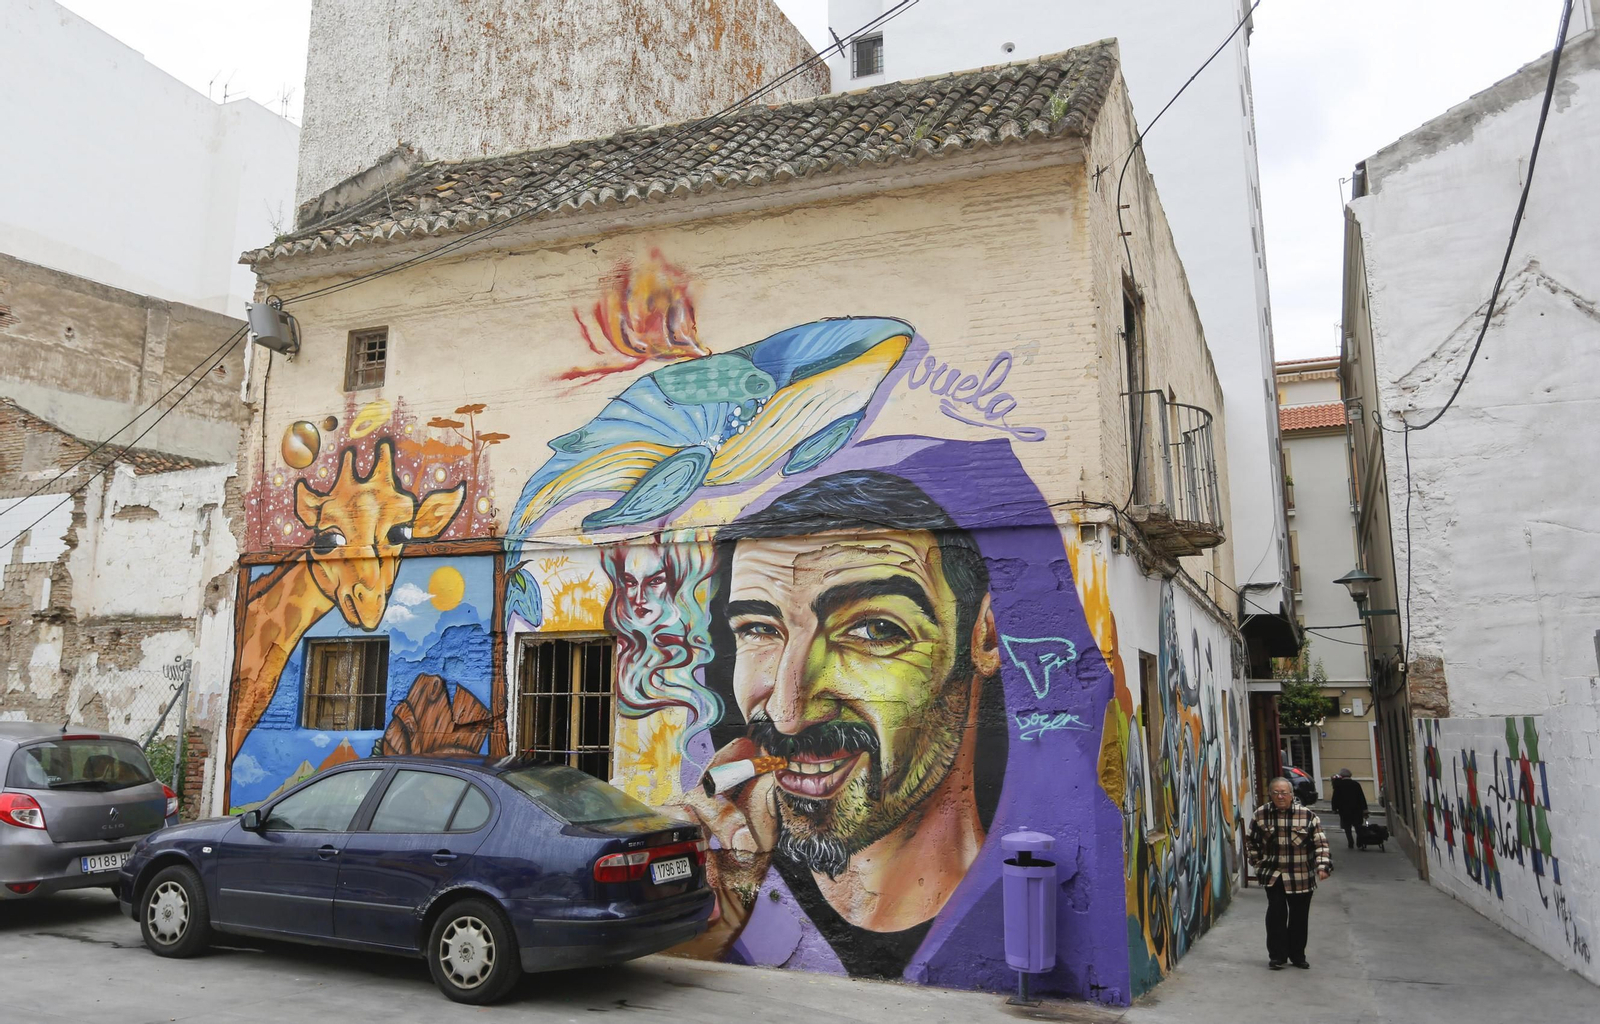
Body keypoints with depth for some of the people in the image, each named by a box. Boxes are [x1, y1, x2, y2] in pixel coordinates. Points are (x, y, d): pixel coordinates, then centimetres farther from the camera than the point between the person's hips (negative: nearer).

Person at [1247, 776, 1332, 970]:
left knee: (1299, 916, 9)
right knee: (1276, 912, -10)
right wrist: (1257, 860, 8)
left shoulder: (1307, 815, -9)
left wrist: (1322, 866, -18)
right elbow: (1251, 840, 12)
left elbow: (1320, 843, -7)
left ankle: (1298, 956, 27)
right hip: (1273, 874, 0)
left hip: (1301, 876, 0)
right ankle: (1277, 955, 3)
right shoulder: (1261, 814, -2)